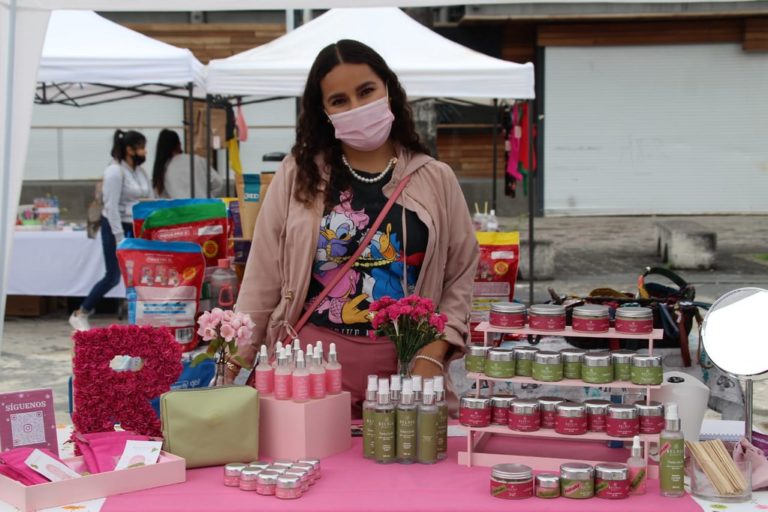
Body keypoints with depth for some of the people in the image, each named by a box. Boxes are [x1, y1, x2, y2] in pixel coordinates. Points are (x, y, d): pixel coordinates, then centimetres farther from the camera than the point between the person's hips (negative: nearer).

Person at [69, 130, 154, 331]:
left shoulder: (140, 171, 10)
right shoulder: (115, 171, -13)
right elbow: (112, 207, -18)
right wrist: (120, 239, -21)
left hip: (138, 229, 7)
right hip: (116, 227, -7)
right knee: (113, 276, -2)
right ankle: (80, 314, 13)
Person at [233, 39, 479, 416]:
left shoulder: (435, 180, 5)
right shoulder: (297, 177, 3)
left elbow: (460, 277, 6)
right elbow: (263, 279, 3)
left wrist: (432, 357, -5)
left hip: (403, 363, 1)